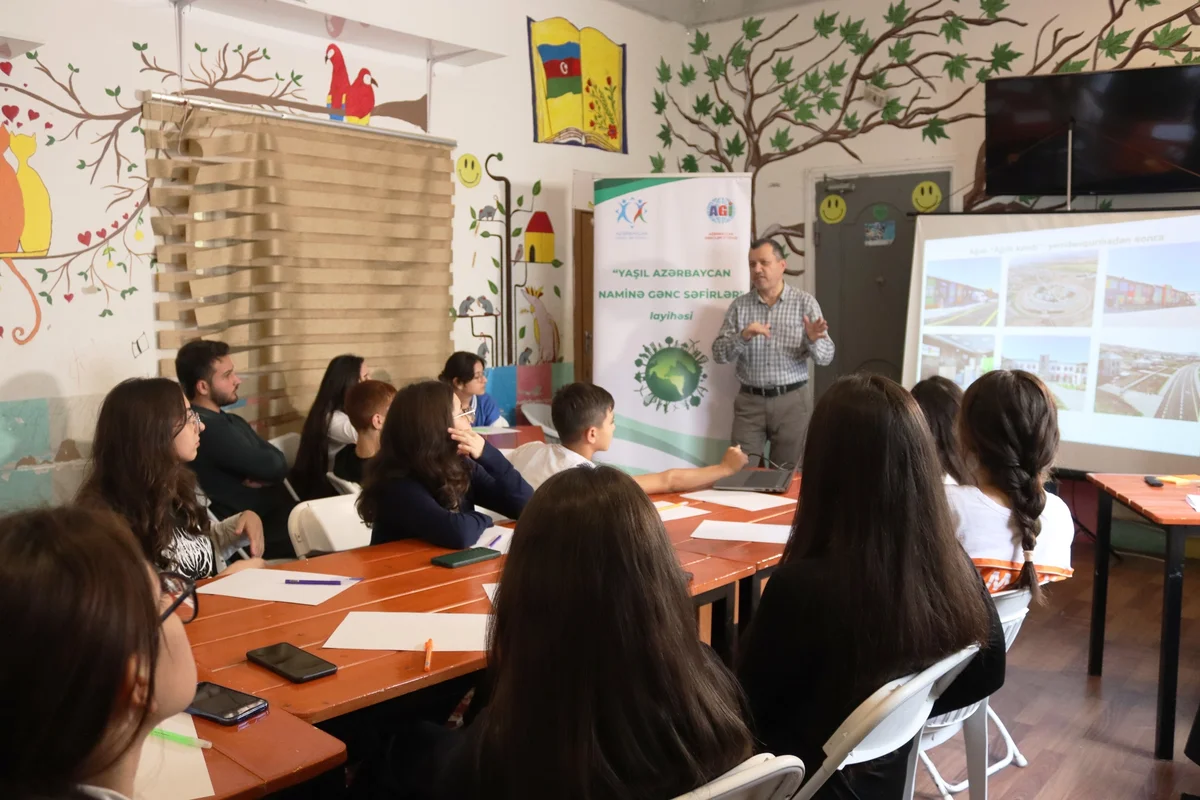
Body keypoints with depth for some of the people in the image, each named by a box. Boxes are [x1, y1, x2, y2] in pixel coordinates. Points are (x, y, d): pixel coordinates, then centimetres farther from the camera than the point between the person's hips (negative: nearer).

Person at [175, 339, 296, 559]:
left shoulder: (233, 421, 14)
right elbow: (271, 466, -18)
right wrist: (263, 473, 2)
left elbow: (279, 464, 6)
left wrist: (261, 476, -13)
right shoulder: (207, 428, -17)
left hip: (277, 516, 9)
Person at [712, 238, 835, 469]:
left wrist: (813, 340, -27)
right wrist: (743, 336, -21)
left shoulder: (805, 302, -1)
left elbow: (825, 357, -4)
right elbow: (719, 354, -2)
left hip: (790, 400, -1)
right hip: (750, 401, 1)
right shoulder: (739, 305, 3)